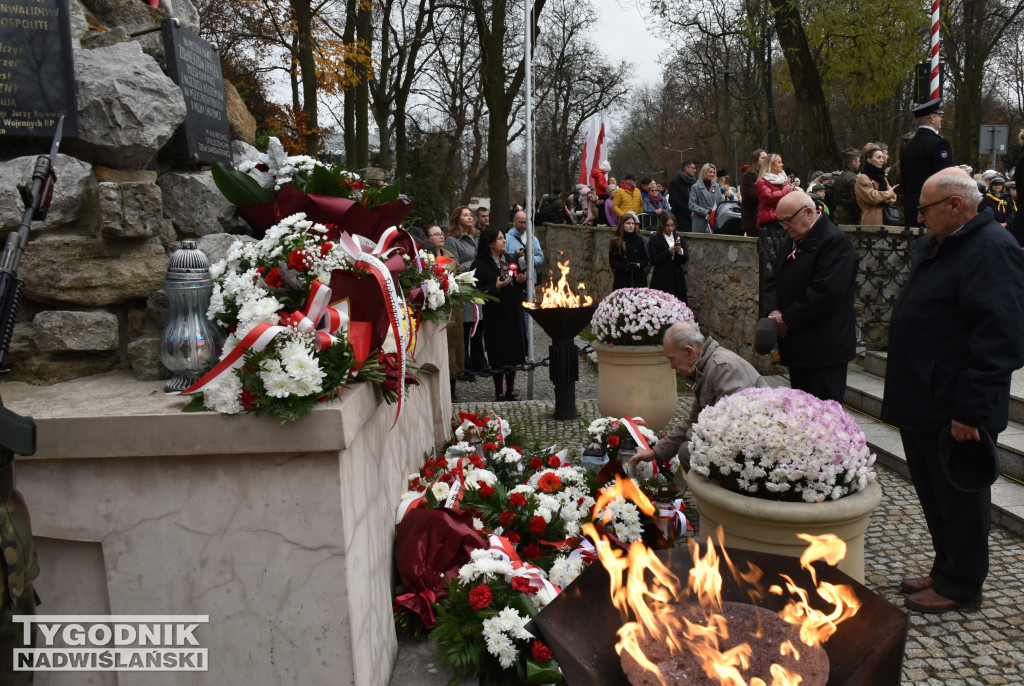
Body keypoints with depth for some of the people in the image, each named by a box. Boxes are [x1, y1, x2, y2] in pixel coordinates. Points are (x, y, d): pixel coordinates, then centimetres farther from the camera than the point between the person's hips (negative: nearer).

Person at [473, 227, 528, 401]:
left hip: (513, 313, 6)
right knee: (498, 355, 0)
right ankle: (499, 392, 12)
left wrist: (522, 281, 1)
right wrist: (495, 287, -25)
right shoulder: (481, 264, -9)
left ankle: (510, 391, 21)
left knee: (513, 353, 10)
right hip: (495, 314, -6)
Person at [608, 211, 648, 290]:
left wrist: (639, 264, -10)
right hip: (622, 280, -2)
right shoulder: (616, 242, 1)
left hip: (638, 279, 3)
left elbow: (645, 259, 12)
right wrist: (625, 267, -16)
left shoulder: (639, 240, 10)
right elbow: (612, 261, -1)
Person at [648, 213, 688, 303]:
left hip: (677, 278, 4)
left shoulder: (678, 238, 13)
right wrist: (668, 252, -17)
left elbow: (685, 260, 9)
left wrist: (681, 251, -11)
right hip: (662, 281, -4)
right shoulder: (654, 240, 0)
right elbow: (654, 261, -9)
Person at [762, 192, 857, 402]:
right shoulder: (791, 241, 15)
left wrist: (787, 319, -16)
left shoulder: (834, 241, -14)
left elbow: (825, 292, -23)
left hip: (823, 351, -8)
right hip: (797, 346, 9)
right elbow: (773, 280, 15)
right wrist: (773, 310, -4)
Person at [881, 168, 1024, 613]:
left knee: (959, 500, 6)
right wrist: (905, 397, 20)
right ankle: (945, 570, 35)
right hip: (923, 405, 10)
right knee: (933, 493, 20)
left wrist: (970, 410, -25)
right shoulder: (935, 247, 14)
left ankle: (960, 586, 22)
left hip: (955, 413, -9)